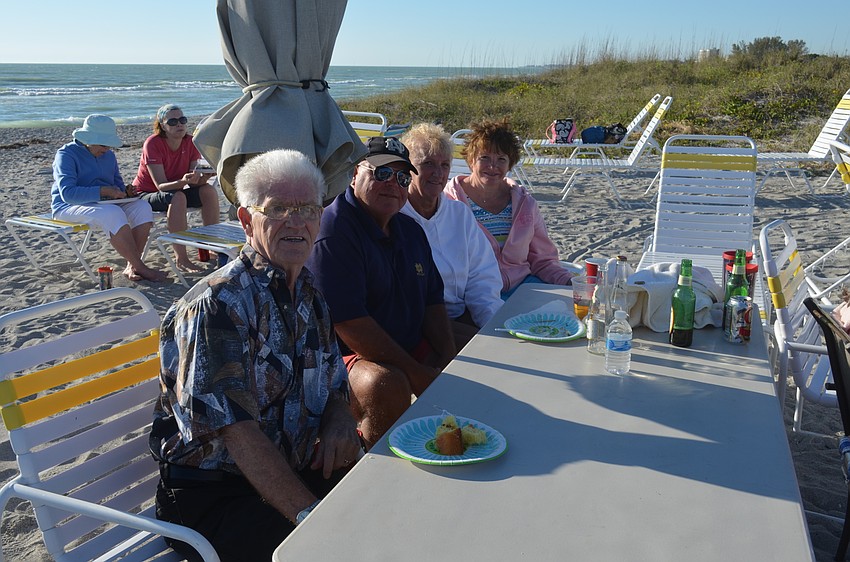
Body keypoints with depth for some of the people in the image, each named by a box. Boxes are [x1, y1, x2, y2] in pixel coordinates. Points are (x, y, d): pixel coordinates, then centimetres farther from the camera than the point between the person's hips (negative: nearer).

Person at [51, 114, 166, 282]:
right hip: (69, 207, -7)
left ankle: (131, 266, -26)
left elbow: (117, 184, 23)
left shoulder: (108, 155, 14)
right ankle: (140, 268, -33)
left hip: (104, 203, 7)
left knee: (142, 207, -20)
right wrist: (103, 191, -30)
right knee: (113, 214, -37)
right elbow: (67, 193, -22)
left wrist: (124, 192, -3)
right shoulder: (66, 154, -9)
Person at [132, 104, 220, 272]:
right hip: (146, 194, -5)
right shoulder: (153, 143, -20)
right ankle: (181, 258, -34)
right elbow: (160, 185, -27)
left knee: (209, 191, -19)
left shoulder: (191, 142, -6)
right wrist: (183, 182, -46)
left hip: (175, 191, 5)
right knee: (177, 197, -35)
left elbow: (194, 181, -12)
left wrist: (202, 178, -35)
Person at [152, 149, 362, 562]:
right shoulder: (217, 304, -17)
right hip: (212, 497, -7)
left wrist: (340, 422, -7)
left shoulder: (309, 295, 8)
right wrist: (310, 515, -27)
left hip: (297, 471, 7)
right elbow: (237, 432, -23)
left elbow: (334, 385, 16)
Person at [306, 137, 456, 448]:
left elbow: (432, 301, 15)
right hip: (347, 353, -8)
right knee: (389, 385, -35)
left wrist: (449, 360, -2)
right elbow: (348, 322, -22)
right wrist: (418, 374, -20)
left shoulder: (410, 230, 13)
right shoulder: (333, 230, -15)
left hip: (412, 347, 8)